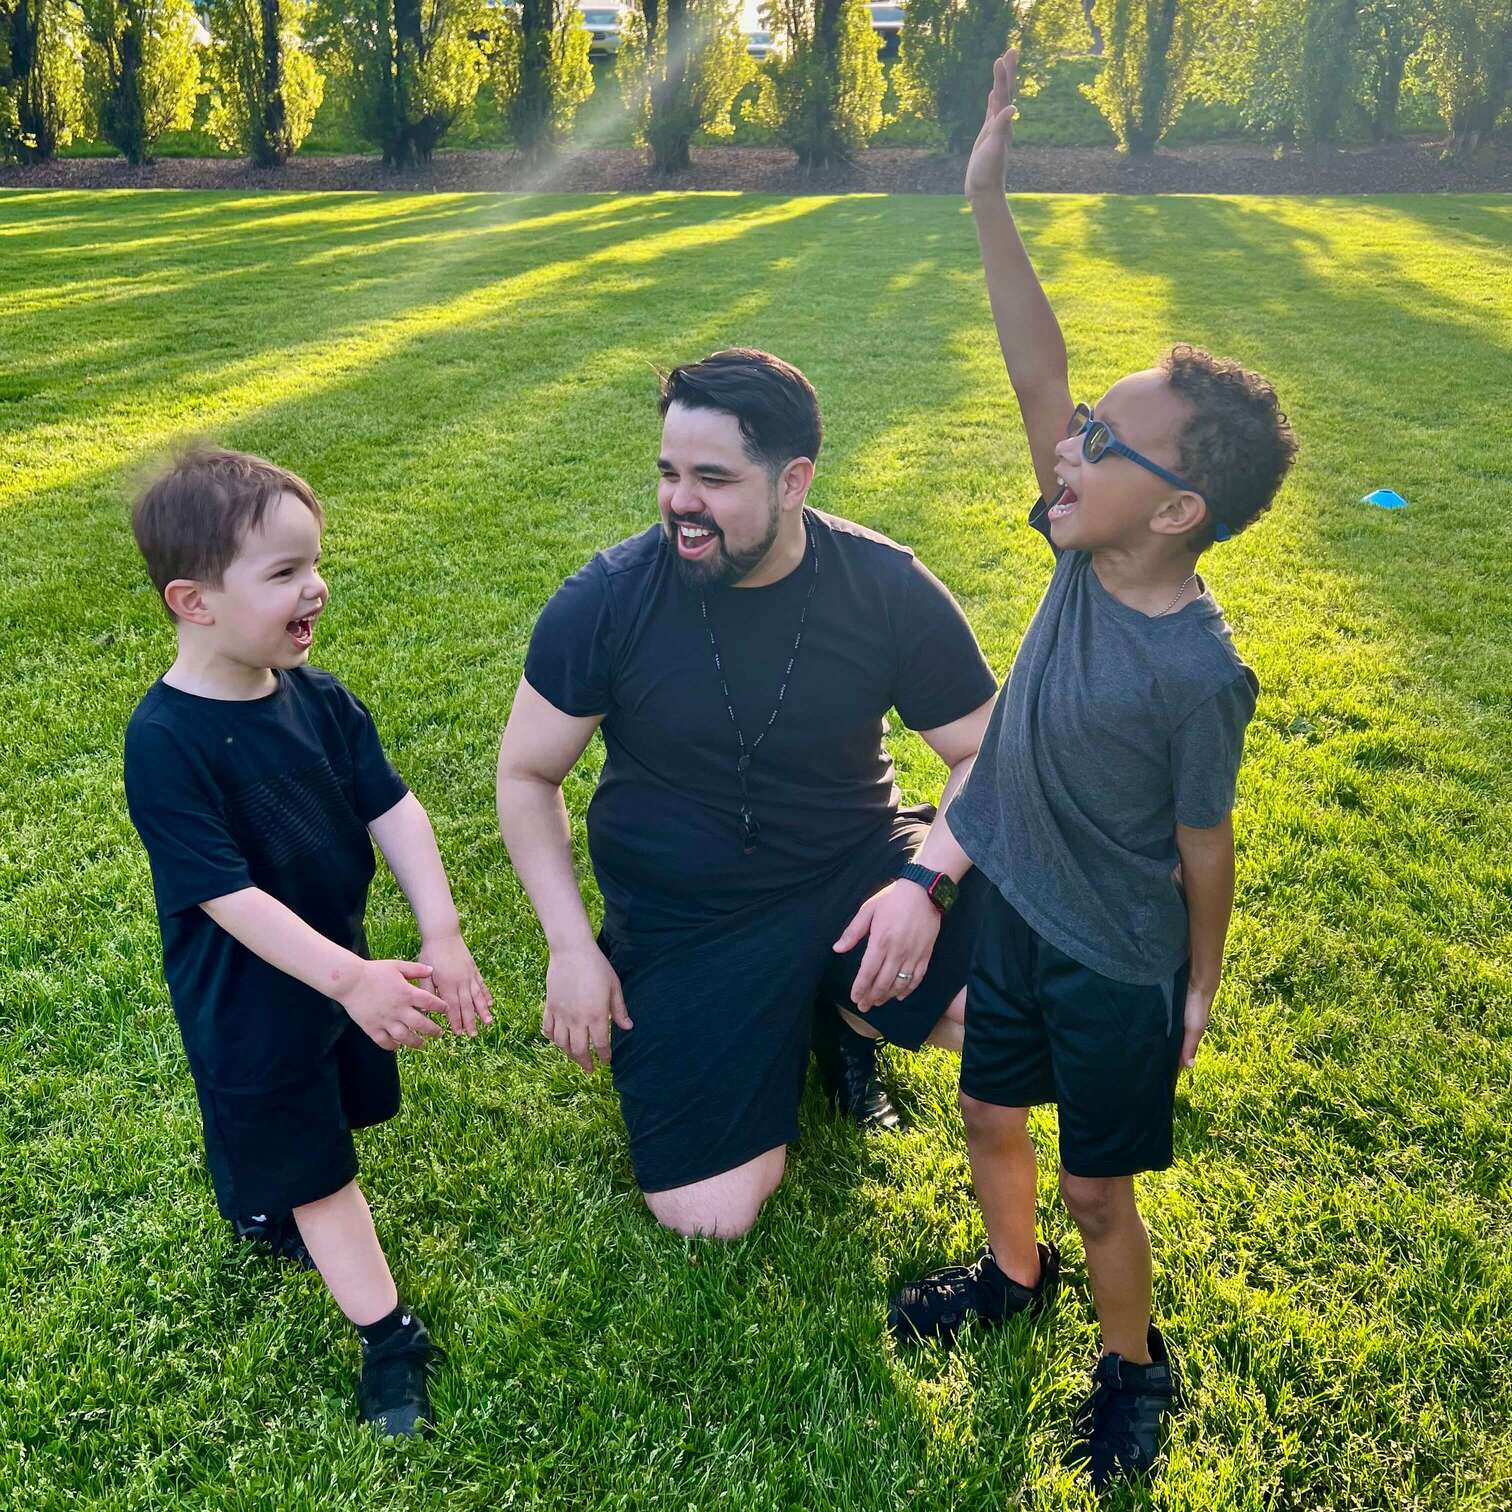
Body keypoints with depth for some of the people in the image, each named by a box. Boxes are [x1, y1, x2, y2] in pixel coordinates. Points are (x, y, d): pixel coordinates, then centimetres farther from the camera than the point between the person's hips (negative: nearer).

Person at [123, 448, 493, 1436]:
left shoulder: (319, 699, -7)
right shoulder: (166, 740, -28)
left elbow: (393, 808, -9)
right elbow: (227, 894, -29)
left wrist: (443, 935, -19)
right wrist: (350, 980, -34)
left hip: (340, 962, 7)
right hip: (247, 999, -7)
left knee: (330, 1117, 27)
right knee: (311, 1169, 7)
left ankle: (257, 1206, 56)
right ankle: (390, 1337, 19)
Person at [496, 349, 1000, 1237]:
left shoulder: (888, 591, -12)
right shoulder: (607, 601, -13)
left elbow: (987, 753, -4)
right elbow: (528, 776, -2)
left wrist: (926, 881, -22)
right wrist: (570, 947, -11)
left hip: (857, 872, 1)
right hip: (685, 922, -1)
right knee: (707, 1216, -9)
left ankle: (841, 1008, 9)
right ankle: (783, 1033, 21)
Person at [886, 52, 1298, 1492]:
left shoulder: (1197, 674, -28)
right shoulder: (1084, 550, -12)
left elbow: (1203, 849, -16)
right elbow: (1035, 371, -15)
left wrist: (1199, 991, -3)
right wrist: (987, 197, -22)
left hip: (1116, 966, -6)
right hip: (1012, 913, 6)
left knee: (1097, 1190, 13)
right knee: (989, 1117, 24)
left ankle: (1134, 1367, 41)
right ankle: (1011, 1272, 53)